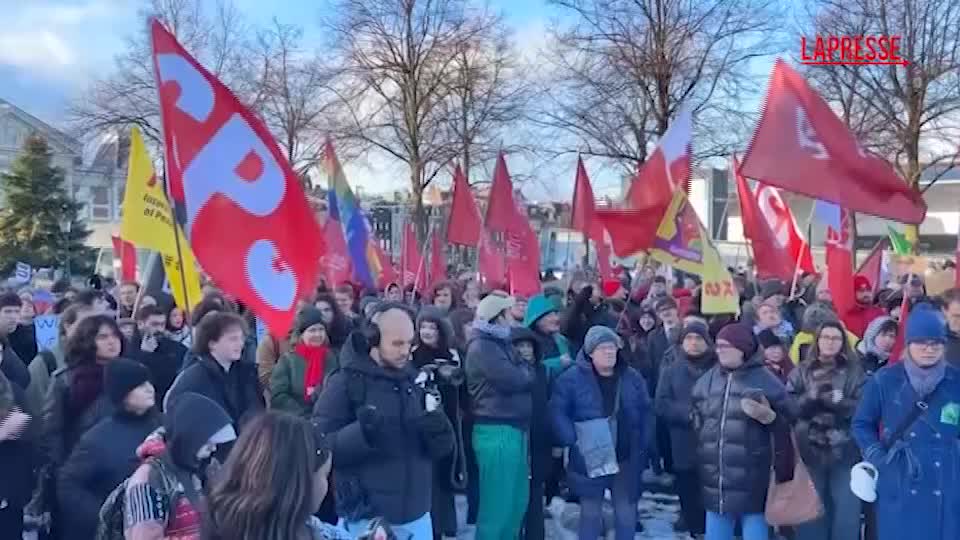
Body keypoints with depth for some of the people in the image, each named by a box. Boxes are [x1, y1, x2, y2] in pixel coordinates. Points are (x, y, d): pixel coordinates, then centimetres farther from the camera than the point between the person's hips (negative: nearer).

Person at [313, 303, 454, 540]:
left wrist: (438, 431, -12)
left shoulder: (415, 379, 7)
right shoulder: (345, 382, -8)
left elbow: (441, 449, 10)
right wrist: (361, 433, -29)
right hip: (367, 520, -4)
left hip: (417, 517, 5)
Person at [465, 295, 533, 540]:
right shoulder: (482, 347, -13)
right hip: (497, 431, -9)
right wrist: (527, 371, -1)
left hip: (514, 428, 9)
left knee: (518, 499, 17)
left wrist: (523, 372, -5)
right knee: (497, 503, -3)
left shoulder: (500, 343, 17)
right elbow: (513, 380, -19)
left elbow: (524, 376, 15)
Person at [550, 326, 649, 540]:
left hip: (626, 458, 3)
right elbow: (557, 412, -9)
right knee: (590, 510, 8)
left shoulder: (632, 378, 2)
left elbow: (645, 412, 9)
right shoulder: (572, 378, -9)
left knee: (626, 510, 10)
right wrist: (572, 441, -18)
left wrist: (642, 444, 1)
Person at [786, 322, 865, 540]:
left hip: (845, 453, -1)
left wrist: (838, 401, -21)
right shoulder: (801, 371, 7)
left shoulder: (855, 371, 3)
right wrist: (811, 397, -18)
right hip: (810, 452, 1)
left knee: (846, 514, 2)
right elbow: (788, 407, -2)